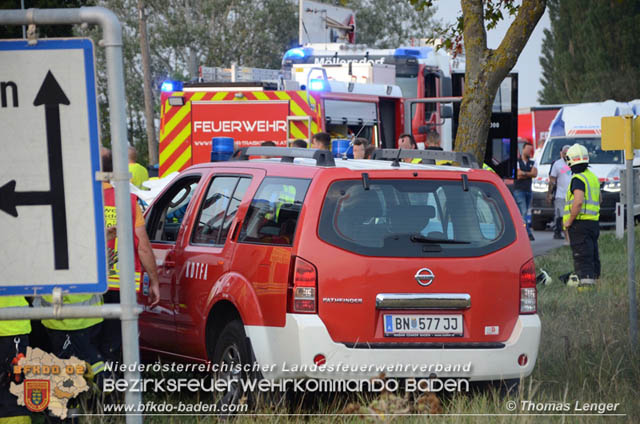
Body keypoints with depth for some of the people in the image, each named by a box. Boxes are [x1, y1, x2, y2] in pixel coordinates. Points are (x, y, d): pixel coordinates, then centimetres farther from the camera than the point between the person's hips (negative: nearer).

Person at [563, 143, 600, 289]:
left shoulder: (578, 179, -15)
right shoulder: (593, 177, 15)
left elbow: (578, 202, -26)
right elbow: (599, 199, 27)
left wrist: (569, 221, -18)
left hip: (580, 223, -9)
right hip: (594, 221, 9)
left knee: (582, 257, -10)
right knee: (593, 255, 16)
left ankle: (586, 282, -17)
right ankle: (593, 280, 23)